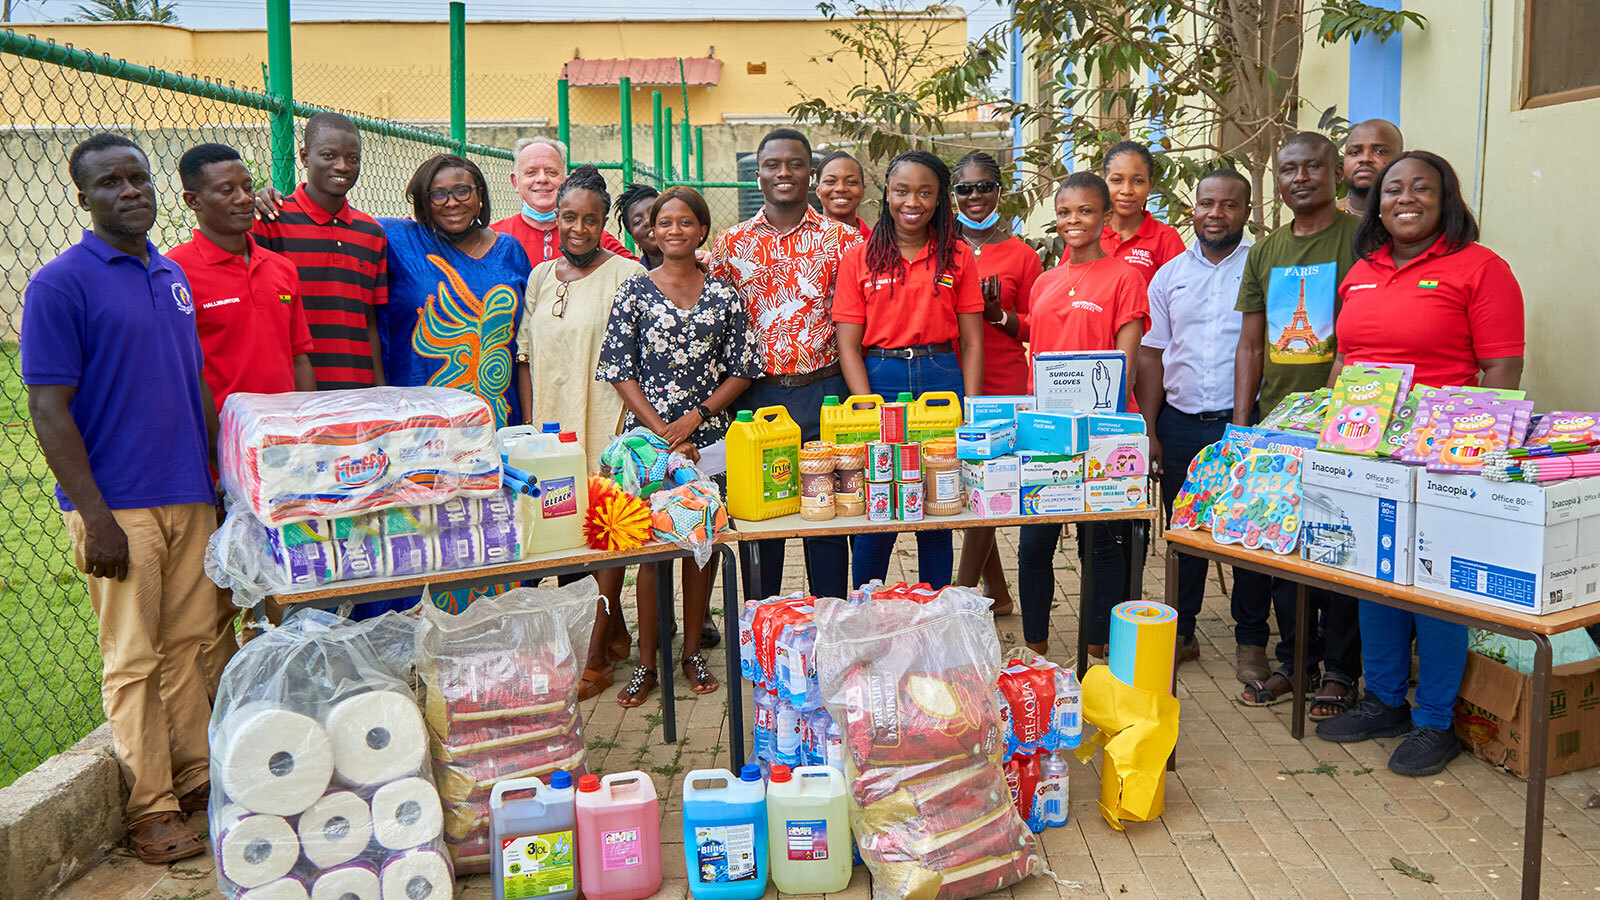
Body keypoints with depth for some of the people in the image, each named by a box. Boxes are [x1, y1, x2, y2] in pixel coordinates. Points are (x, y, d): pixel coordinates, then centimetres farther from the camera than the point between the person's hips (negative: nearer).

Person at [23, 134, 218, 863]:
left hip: (190, 498, 6)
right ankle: (151, 810, 13)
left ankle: (199, 776, 27)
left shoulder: (173, 276, 12)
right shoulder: (61, 283, -8)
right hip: (120, 506, -6)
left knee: (192, 642, 13)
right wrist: (95, 517, -15)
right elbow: (48, 410, -11)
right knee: (134, 659, 2)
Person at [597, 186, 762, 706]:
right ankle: (646, 663, 12)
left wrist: (694, 417, -8)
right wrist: (661, 432, -10)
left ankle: (692, 652, 22)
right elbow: (621, 373, -1)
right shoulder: (635, 291, 2)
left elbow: (742, 371, 4)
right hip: (648, 436, -1)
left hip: (709, 435, 2)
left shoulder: (723, 294, 5)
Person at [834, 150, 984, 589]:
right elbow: (848, 346, 1)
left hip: (942, 379, 1)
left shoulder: (958, 255, 8)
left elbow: (972, 342, 6)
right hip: (878, 381, -1)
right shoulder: (859, 257, 6)